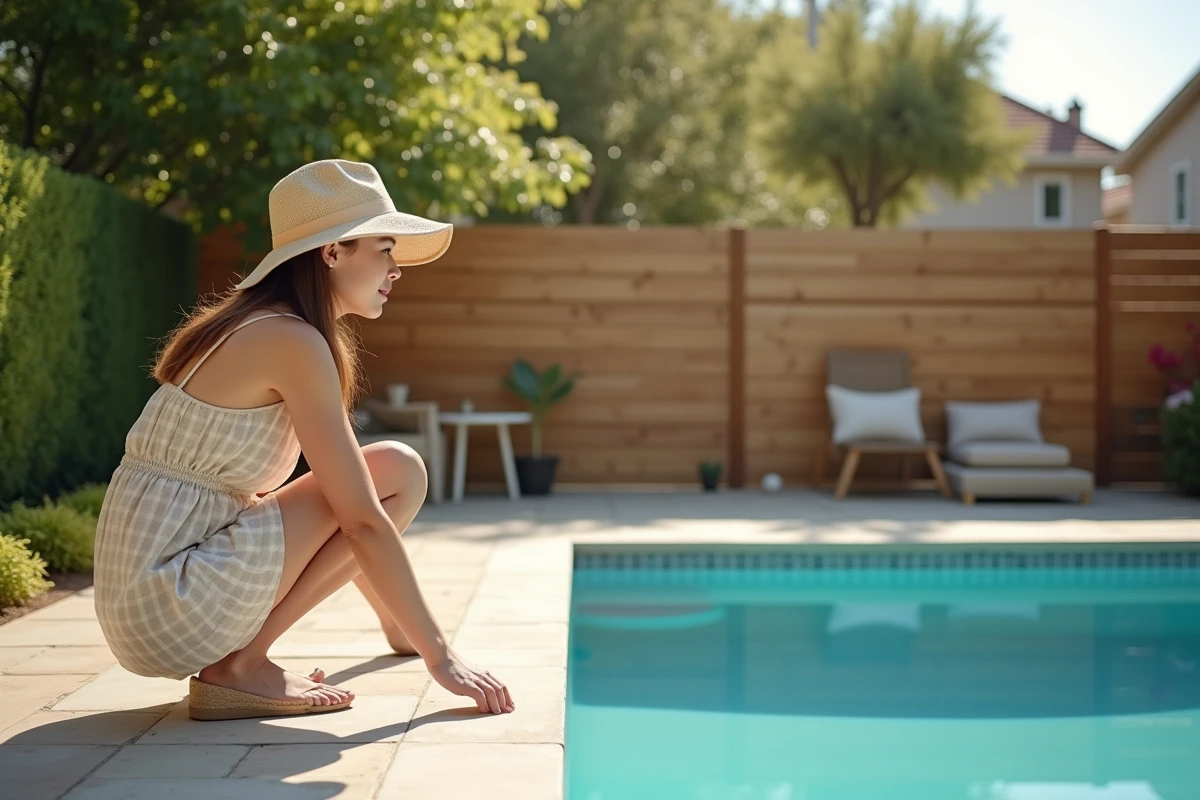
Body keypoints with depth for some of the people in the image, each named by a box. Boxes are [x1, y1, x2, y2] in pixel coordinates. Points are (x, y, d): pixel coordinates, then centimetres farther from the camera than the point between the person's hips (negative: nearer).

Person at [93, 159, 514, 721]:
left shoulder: (251, 327, 14)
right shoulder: (293, 340, -15)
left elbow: (345, 515, 21)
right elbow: (363, 523, -17)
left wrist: (398, 624, 25)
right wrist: (439, 655, -12)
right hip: (173, 605, -10)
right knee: (398, 473, -10)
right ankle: (239, 665, -10)